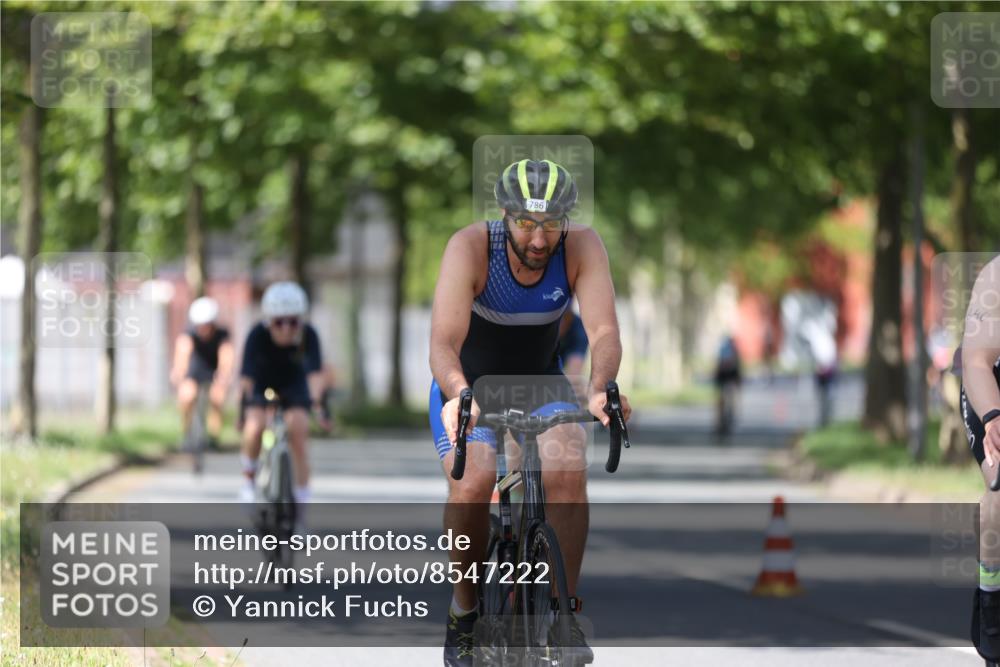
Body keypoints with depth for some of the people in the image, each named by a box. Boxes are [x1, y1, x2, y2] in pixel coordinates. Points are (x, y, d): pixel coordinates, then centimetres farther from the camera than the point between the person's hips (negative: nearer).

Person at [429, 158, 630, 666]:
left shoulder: (582, 248, -23)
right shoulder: (471, 247, -28)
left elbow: (604, 331, -33)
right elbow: (444, 342, -38)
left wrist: (599, 390, -53)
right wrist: (458, 394, -58)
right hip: (468, 385, -2)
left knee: (568, 471, -27)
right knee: (472, 483, -27)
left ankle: (565, 610, -14)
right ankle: (464, 609, -5)